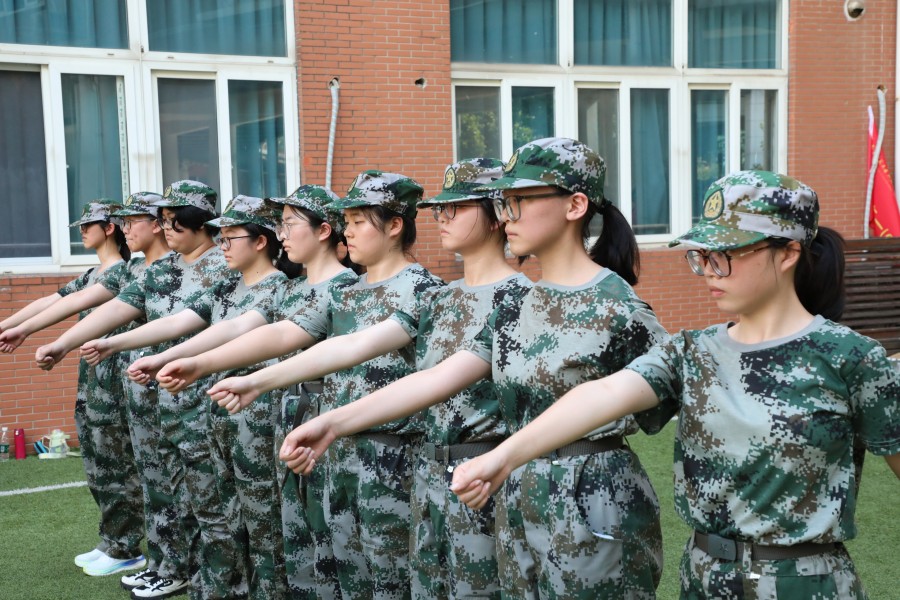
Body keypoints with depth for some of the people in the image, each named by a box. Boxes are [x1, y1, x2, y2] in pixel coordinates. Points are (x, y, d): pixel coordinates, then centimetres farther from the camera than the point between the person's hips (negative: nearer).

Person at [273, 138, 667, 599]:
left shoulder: (618, 308, -14)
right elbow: (437, 378, 0)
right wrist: (333, 425, -8)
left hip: (594, 510, -7)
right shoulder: (516, 309, 6)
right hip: (520, 505, 7)